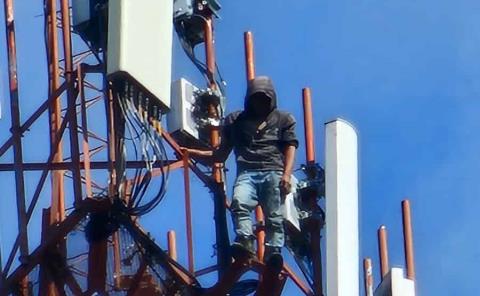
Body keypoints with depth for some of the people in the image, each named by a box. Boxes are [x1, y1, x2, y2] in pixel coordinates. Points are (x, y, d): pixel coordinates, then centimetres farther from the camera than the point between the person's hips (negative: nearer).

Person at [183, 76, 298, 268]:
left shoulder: (283, 120, 24)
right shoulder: (235, 120, 28)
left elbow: (290, 148, 10)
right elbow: (221, 155, 28)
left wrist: (287, 175, -8)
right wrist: (191, 153, 15)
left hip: (273, 172, 0)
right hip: (246, 173, 1)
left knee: (274, 215, -17)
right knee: (239, 202, -29)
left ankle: (274, 250, -27)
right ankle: (245, 242, -43)